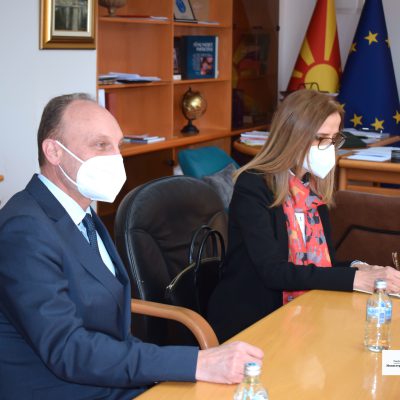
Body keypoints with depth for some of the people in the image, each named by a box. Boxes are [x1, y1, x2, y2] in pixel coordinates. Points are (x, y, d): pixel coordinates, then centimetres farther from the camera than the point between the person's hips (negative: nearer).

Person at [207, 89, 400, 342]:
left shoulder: (315, 188, 9)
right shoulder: (252, 187, -13)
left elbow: (325, 261, 11)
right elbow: (273, 271, -21)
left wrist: (356, 268, -11)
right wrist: (355, 279, -23)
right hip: (249, 323, -7)